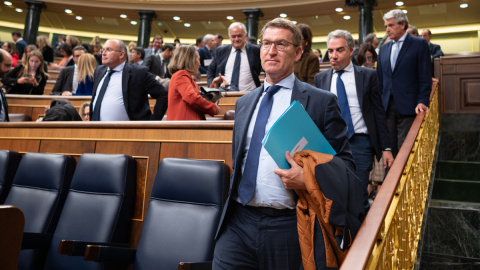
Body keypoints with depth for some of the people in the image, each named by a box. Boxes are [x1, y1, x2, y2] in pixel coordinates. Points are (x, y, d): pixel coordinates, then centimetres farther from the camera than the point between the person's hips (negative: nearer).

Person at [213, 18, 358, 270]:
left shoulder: (322, 102, -3)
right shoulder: (243, 102, 13)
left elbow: (345, 162, -2)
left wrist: (309, 180, -19)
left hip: (289, 226, -3)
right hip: (238, 222, 4)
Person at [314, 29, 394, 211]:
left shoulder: (368, 76, 5)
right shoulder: (320, 78, 10)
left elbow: (379, 113, 5)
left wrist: (386, 148, 1)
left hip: (360, 143, -1)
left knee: (359, 197, -2)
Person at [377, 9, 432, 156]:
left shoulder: (419, 44, 2)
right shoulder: (383, 48, 16)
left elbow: (425, 77, -3)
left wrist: (422, 102, -13)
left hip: (408, 107, -4)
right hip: (387, 106, 4)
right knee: (390, 148, 4)